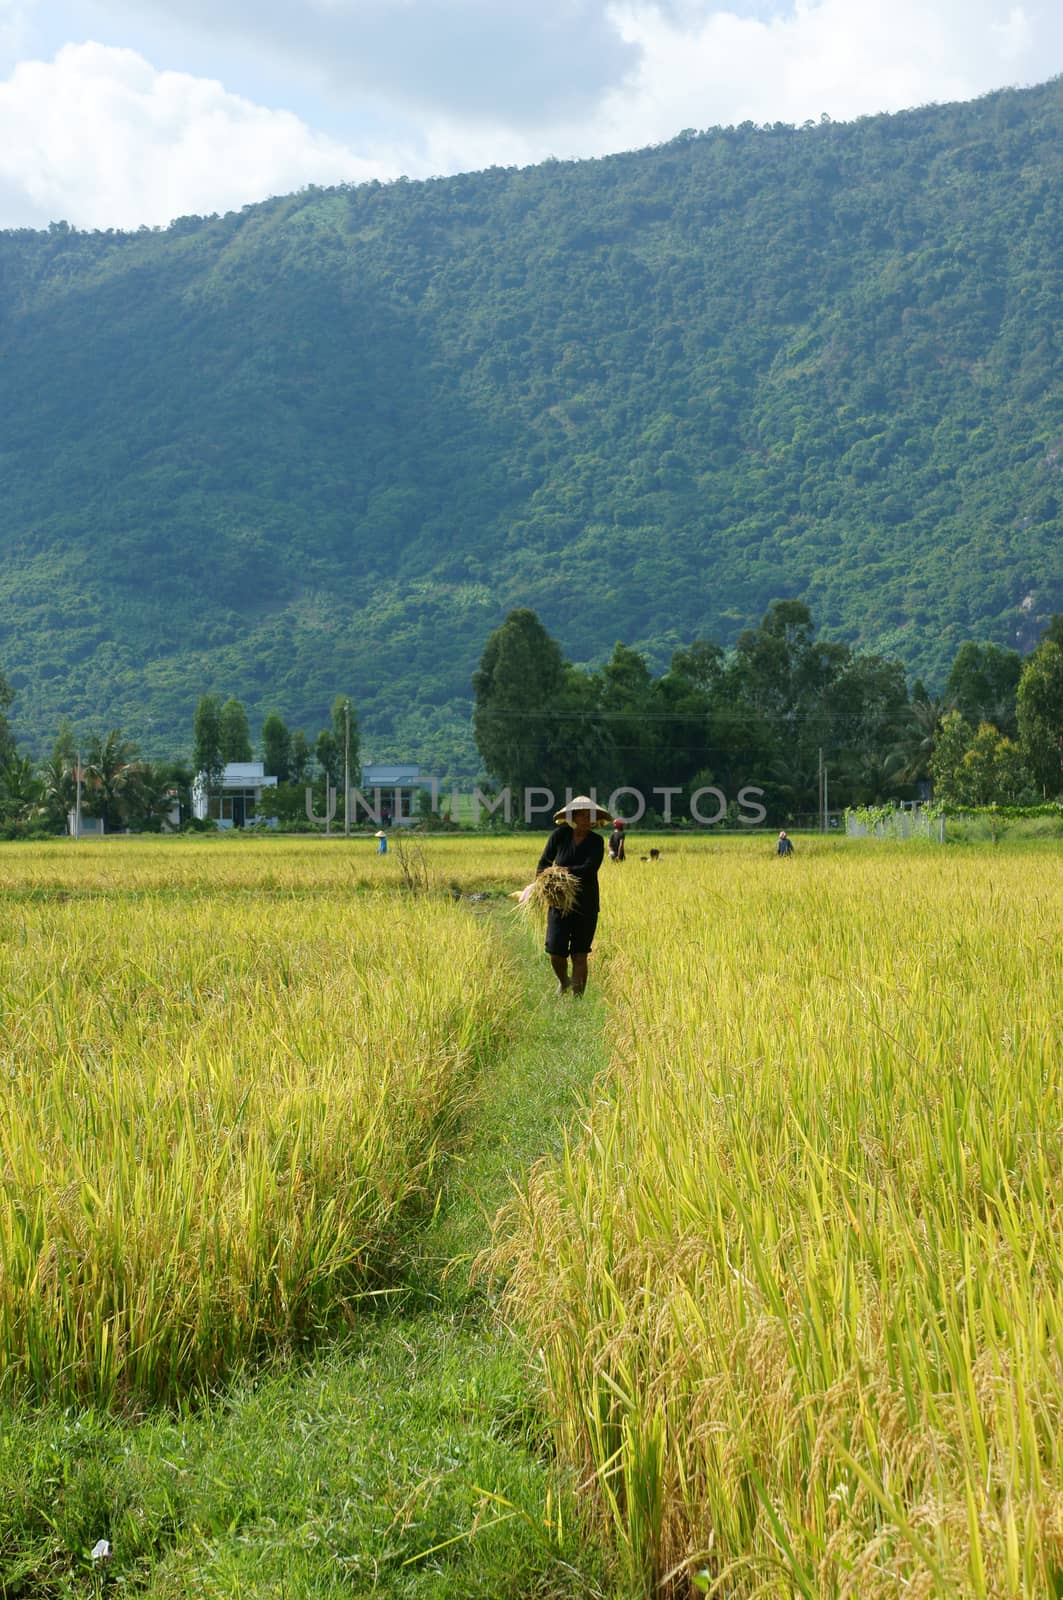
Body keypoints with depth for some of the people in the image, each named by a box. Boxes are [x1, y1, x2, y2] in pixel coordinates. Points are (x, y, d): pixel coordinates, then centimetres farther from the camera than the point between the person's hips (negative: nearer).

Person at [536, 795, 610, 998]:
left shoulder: (596, 841, -4)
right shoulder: (560, 835, -2)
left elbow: (589, 869, -17)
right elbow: (543, 863, 5)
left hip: (586, 906, 0)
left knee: (580, 955, -1)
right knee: (556, 953, -4)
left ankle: (578, 998, 8)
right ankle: (563, 982, 29)